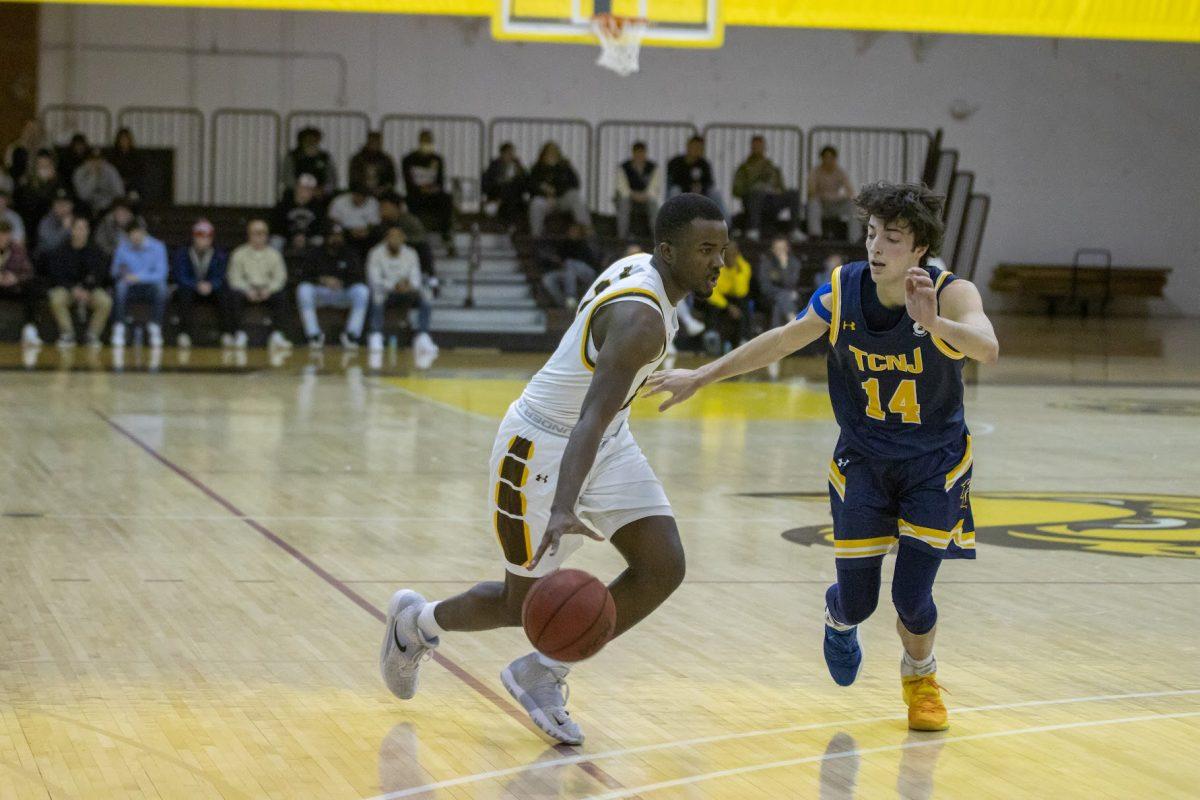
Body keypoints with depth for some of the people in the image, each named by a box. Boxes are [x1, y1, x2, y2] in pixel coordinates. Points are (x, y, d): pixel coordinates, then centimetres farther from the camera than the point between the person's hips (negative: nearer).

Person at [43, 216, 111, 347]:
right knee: (57, 300, -35)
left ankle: (93, 335, -13)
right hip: (66, 288, -1)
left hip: (90, 289, 1)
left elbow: (100, 274, -7)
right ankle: (68, 335, -19)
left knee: (106, 301, -31)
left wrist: (86, 290, -24)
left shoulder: (95, 251, -1)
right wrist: (74, 289, -24)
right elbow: (57, 276, -9)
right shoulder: (60, 251, -3)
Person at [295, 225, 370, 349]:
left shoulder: (350, 254, 1)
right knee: (303, 289, -33)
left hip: (343, 295, 1)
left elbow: (360, 278, -9)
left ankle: (352, 334, -22)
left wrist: (341, 283, -27)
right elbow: (304, 277, -12)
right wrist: (322, 280, -31)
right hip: (320, 294, -1)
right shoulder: (313, 254, -2)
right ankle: (313, 334, -25)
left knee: (362, 291, -28)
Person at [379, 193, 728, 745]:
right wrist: (563, 508, -53)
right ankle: (415, 621, 35)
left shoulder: (639, 267, -2)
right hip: (544, 449, -9)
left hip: (607, 444, 9)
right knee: (526, 604, 5)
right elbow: (590, 419, -42)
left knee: (663, 567, -6)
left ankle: (540, 674, 8)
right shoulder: (640, 318, -31)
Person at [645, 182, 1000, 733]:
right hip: (862, 459, 2)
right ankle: (839, 618, 40)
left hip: (934, 464, -2)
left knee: (912, 599, -8)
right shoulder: (844, 290, -12)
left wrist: (933, 322, -61)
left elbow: (987, 349, -42)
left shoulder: (952, 294, -22)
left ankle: (920, 676, 27)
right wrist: (701, 377, 4)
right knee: (857, 600, 0)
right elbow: (784, 340, 2)